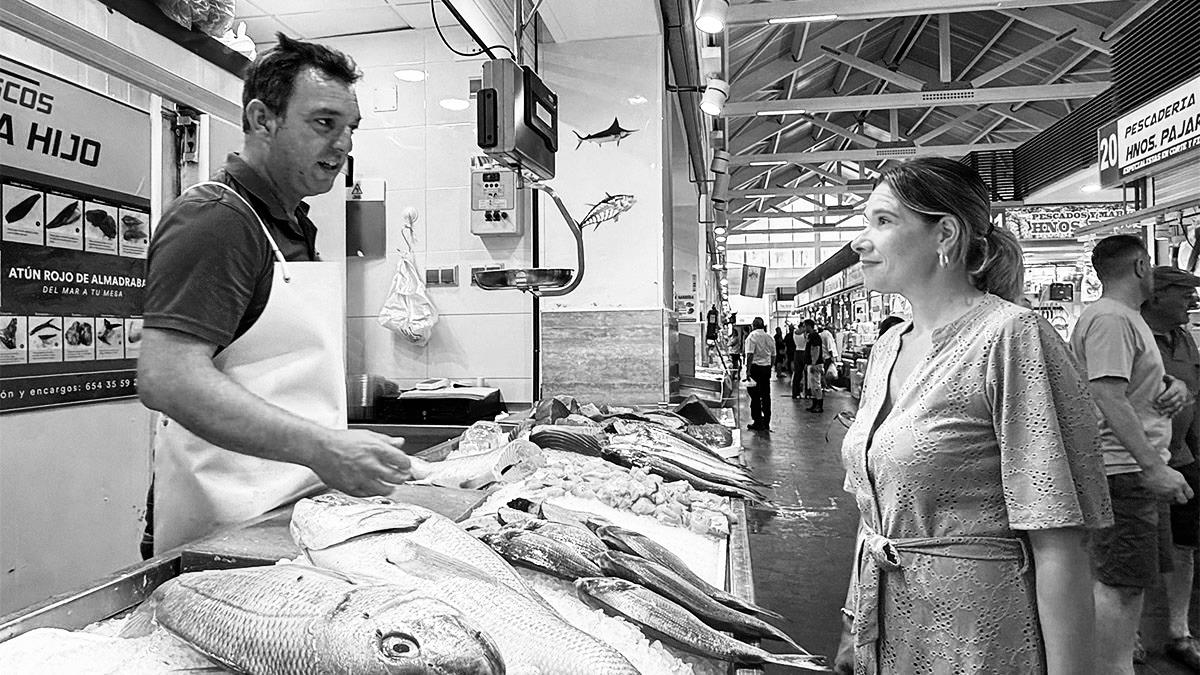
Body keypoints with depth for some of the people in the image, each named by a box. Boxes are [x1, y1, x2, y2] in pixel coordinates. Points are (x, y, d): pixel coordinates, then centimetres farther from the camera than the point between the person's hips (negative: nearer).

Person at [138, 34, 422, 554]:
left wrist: (340, 452, 12)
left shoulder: (295, 226, 16)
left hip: (298, 504, 9)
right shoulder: (214, 220, -15)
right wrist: (319, 447, -33)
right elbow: (166, 379, -26)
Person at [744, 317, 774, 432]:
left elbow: (750, 354, -17)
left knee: (755, 396, 0)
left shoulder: (752, 336, -9)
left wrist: (748, 370, -17)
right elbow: (773, 355, 13)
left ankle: (757, 423, 2)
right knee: (766, 395, 9)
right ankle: (766, 423, 13)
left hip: (755, 367, -6)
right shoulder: (769, 337, 10)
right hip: (766, 368, 6)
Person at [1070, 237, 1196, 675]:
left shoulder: (1128, 318, 19)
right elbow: (1108, 396, -24)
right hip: (1122, 470, -11)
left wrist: (1175, 385, 4)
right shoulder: (1109, 318, -15)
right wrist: (1153, 467, -25)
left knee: (1135, 581, 17)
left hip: (1142, 471, 11)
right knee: (1120, 583, -6)